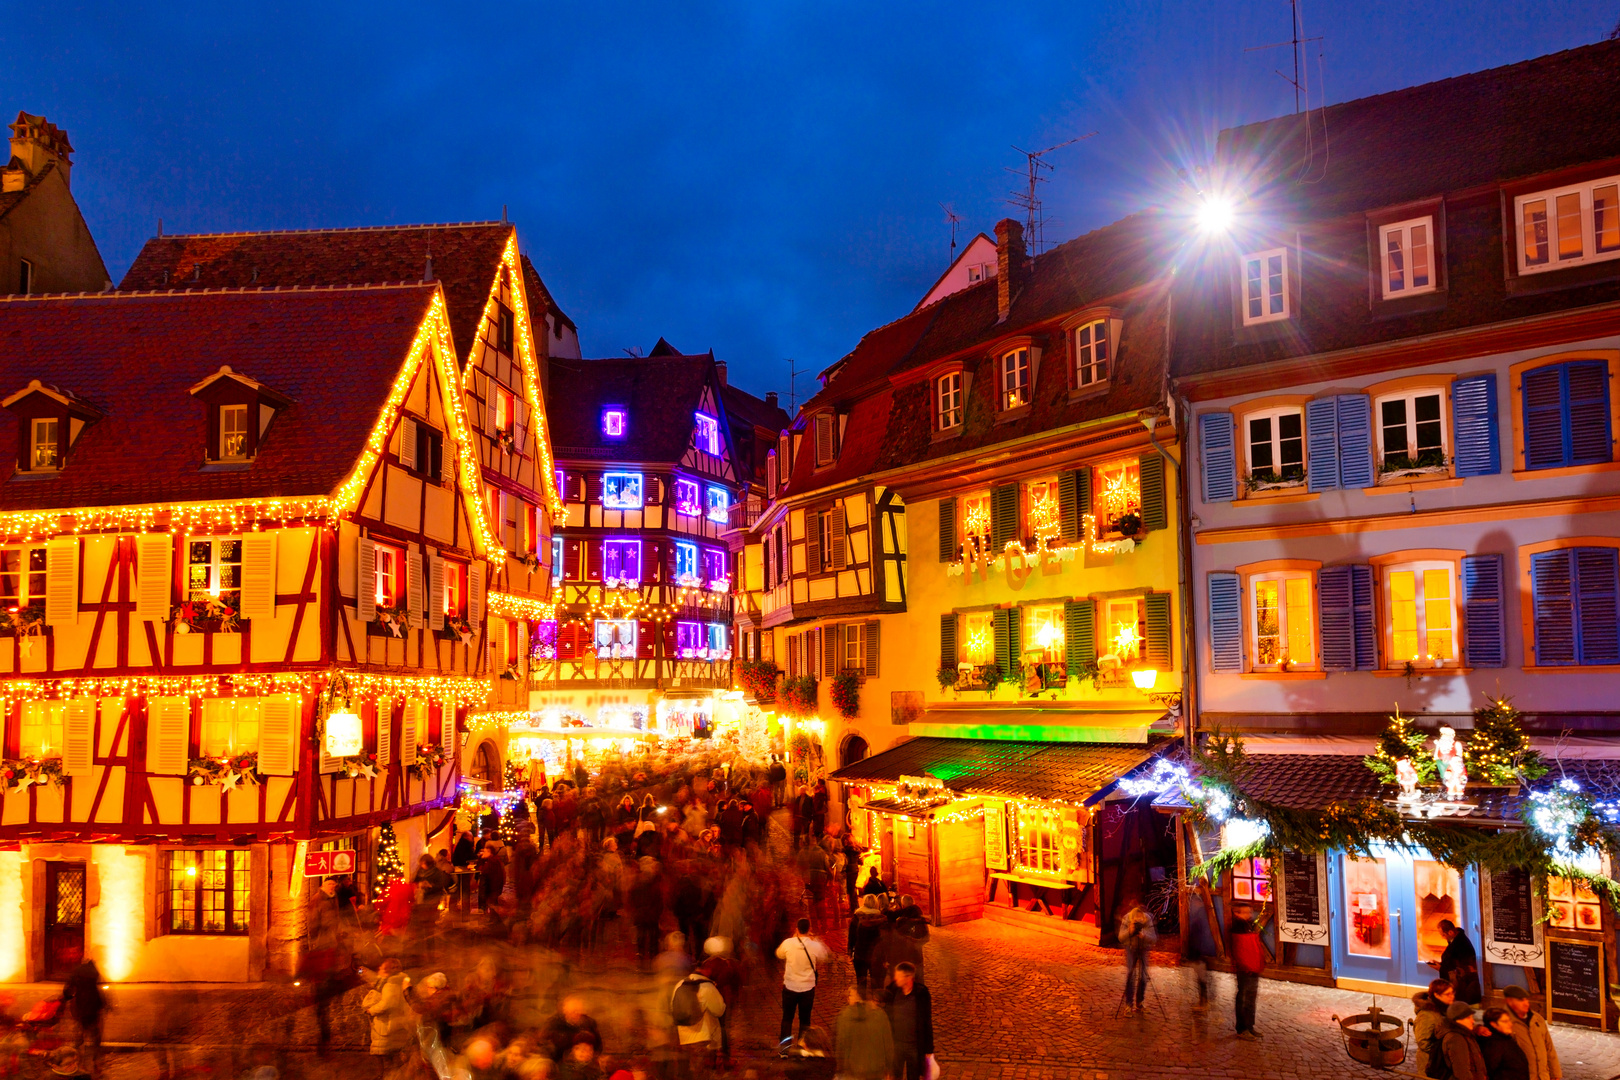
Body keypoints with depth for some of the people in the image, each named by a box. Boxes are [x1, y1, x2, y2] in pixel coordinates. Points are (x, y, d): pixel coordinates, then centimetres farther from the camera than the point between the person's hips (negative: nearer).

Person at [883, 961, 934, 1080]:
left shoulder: (922, 994, -11)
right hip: (896, 1043, 1)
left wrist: (929, 1050, -3)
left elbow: (927, 1023, -4)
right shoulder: (893, 992, -5)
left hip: (915, 1045, -1)